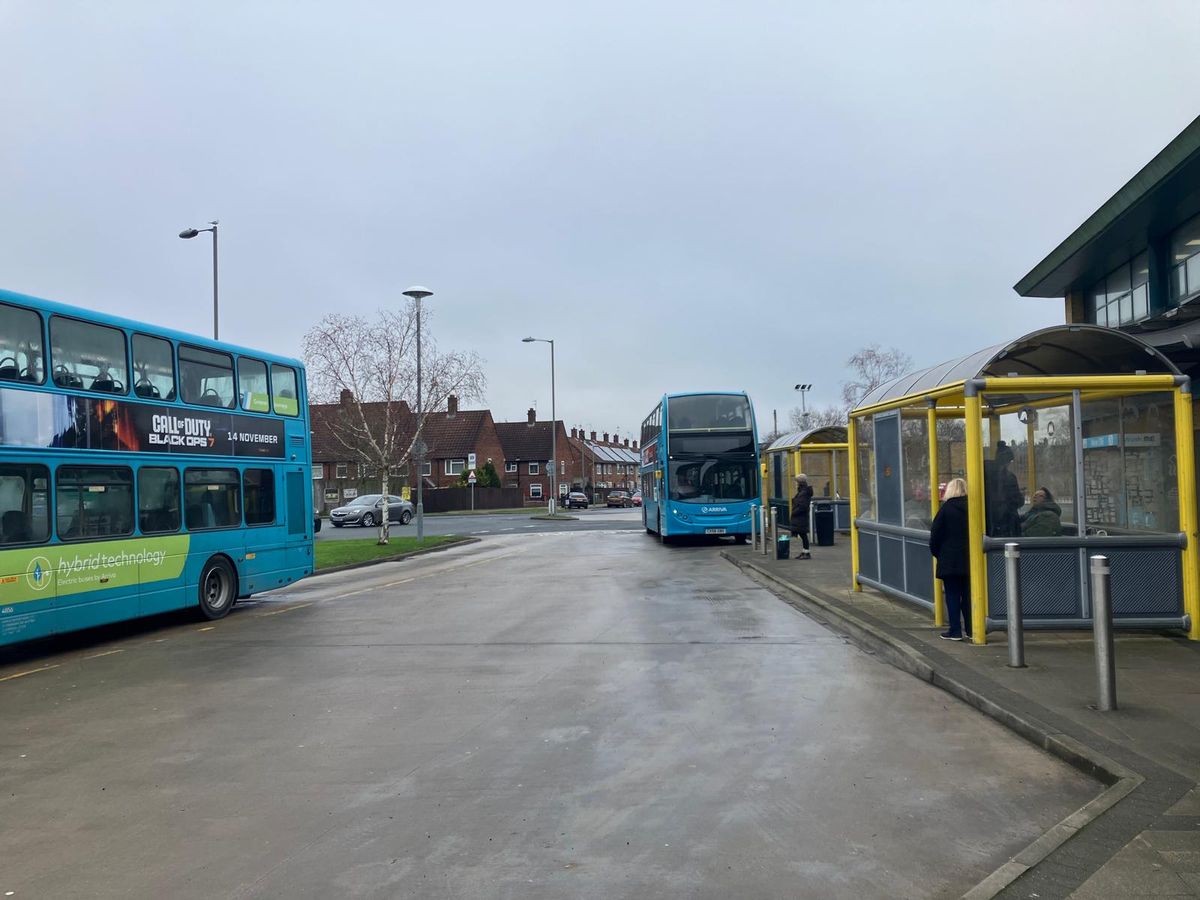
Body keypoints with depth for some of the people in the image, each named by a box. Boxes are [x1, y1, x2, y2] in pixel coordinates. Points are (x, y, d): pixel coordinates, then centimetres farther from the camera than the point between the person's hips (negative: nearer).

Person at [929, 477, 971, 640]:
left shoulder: (946, 508, -9)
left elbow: (935, 534, -8)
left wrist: (936, 552, 6)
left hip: (949, 560, -4)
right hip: (969, 560, 4)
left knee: (952, 595, 1)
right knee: (968, 595, 11)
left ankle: (955, 630, 1)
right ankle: (971, 629, 14)